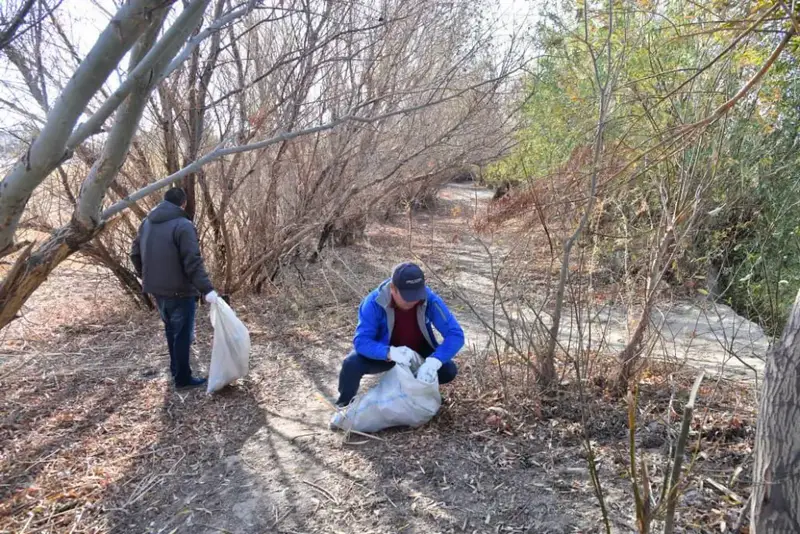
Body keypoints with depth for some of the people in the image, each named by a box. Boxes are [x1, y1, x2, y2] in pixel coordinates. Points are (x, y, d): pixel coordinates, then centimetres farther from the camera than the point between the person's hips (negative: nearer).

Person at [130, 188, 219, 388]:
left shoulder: (147, 222, 8)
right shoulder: (183, 225, -19)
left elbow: (135, 254, 17)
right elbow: (193, 263, -25)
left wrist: (145, 276, 31)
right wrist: (206, 289, -26)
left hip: (157, 289, 8)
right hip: (180, 291, -8)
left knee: (171, 330, 23)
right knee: (183, 335, 4)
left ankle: (175, 369, 35)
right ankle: (183, 378, 12)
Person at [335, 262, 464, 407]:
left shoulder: (429, 299, -26)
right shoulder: (374, 303, -29)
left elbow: (455, 334, -28)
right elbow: (361, 341, -33)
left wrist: (433, 361, -46)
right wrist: (390, 353, -52)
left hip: (419, 352, 2)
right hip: (385, 354, -2)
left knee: (449, 370, -22)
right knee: (351, 365, -29)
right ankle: (344, 405, 4)